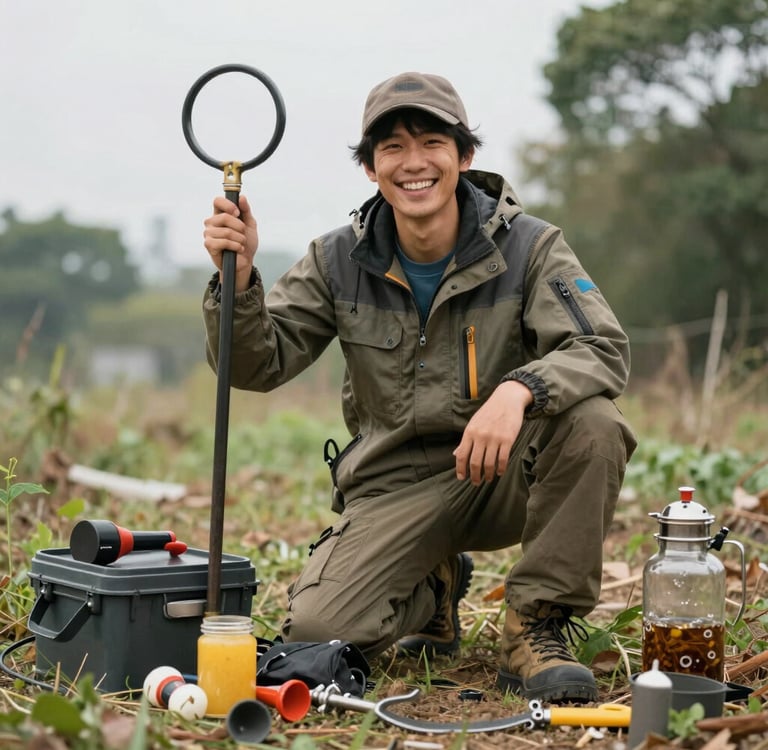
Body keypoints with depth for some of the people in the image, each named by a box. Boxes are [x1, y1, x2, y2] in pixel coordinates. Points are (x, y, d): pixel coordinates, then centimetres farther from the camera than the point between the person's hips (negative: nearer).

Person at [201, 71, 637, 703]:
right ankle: (433, 592, 16)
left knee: (592, 422, -32)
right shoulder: (340, 261, 0)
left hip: (507, 471, -1)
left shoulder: (529, 247, -8)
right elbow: (257, 366, -3)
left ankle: (537, 626, -13)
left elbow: (605, 350, -19)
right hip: (397, 485, 1)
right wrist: (239, 277, -23)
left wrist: (518, 388, -40)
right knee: (316, 629, -19)